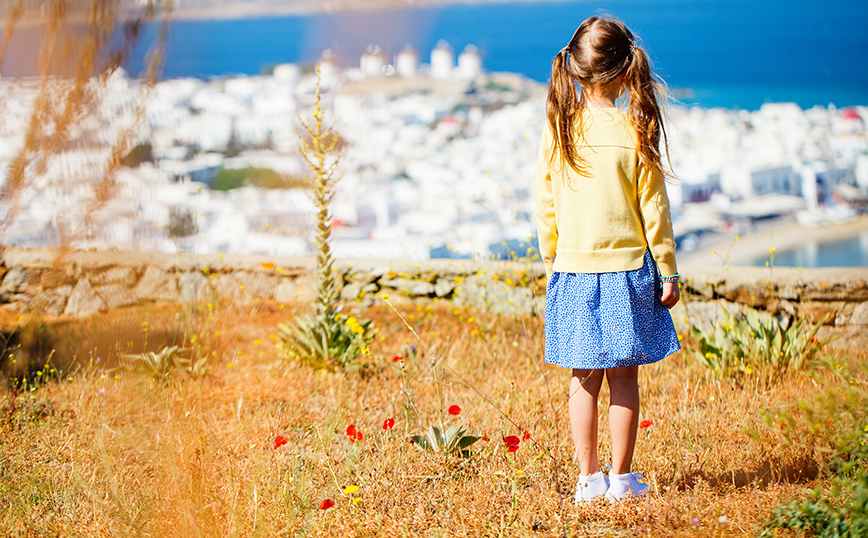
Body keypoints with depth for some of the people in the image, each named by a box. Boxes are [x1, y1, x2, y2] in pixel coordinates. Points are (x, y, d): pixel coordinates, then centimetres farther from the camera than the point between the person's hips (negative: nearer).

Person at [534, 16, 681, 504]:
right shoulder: (634, 132, -10)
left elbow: (546, 207, 5)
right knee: (624, 377, 5)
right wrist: (668, 272, 2)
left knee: (585, 380, 9)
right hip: (627, 268, -2)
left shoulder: (558, 130, -2)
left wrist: (552, 262, 17)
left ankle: (588, 478, 13)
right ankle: (622, 478, 10)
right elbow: (654, 210, -6)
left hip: (573, 268, 3)